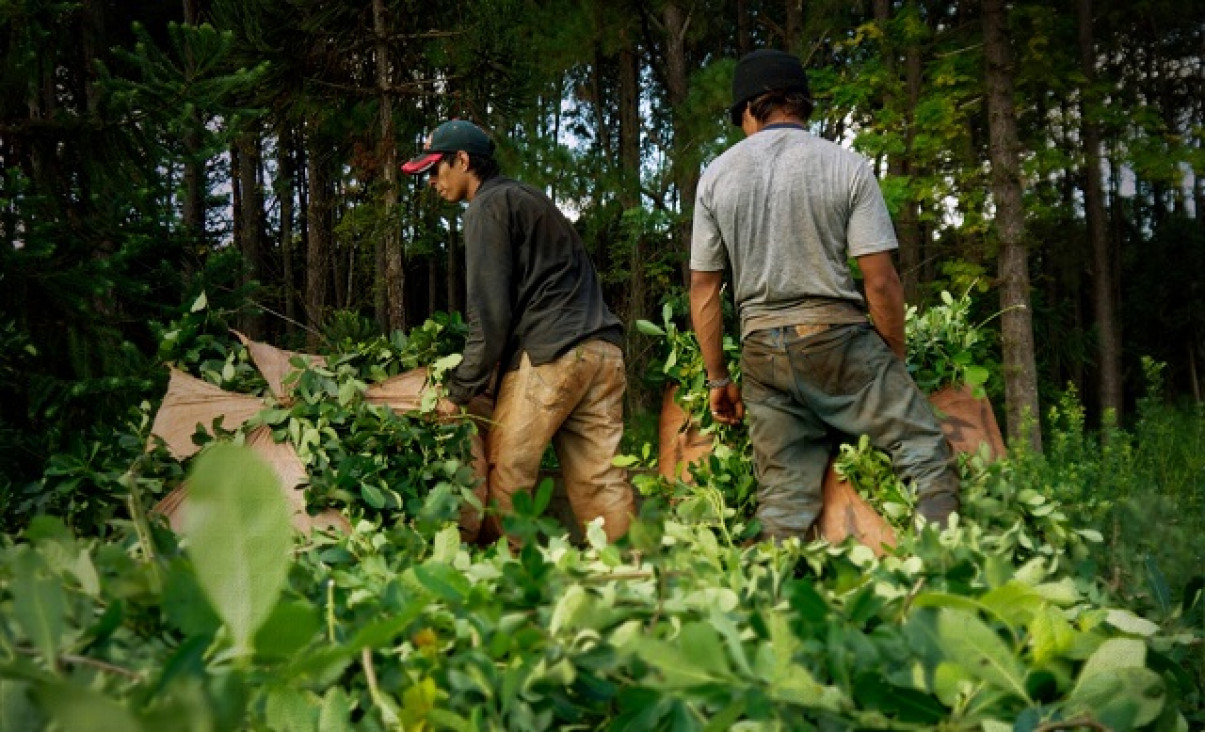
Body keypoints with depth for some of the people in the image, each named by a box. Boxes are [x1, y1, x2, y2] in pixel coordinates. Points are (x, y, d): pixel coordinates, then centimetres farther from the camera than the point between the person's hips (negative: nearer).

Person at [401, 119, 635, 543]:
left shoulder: (488, 207, 0)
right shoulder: (529, 198, 28)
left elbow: (490, 312, -8)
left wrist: (461, 391, -1)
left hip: (549, 353, -8)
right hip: (603, 350, 8)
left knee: (507, 475, 0)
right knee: (601, 482, 4)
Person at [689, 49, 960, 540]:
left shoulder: (716, 176, 7)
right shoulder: (847, 166, -1)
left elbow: (703, 291, 8)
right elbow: (881, 282, -5)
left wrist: (718, 379, 16)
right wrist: (896, 363, 8)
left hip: (761, 351, 4)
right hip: (838, 338, -3)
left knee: (783, 503, 7)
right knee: (929, 455, 4)